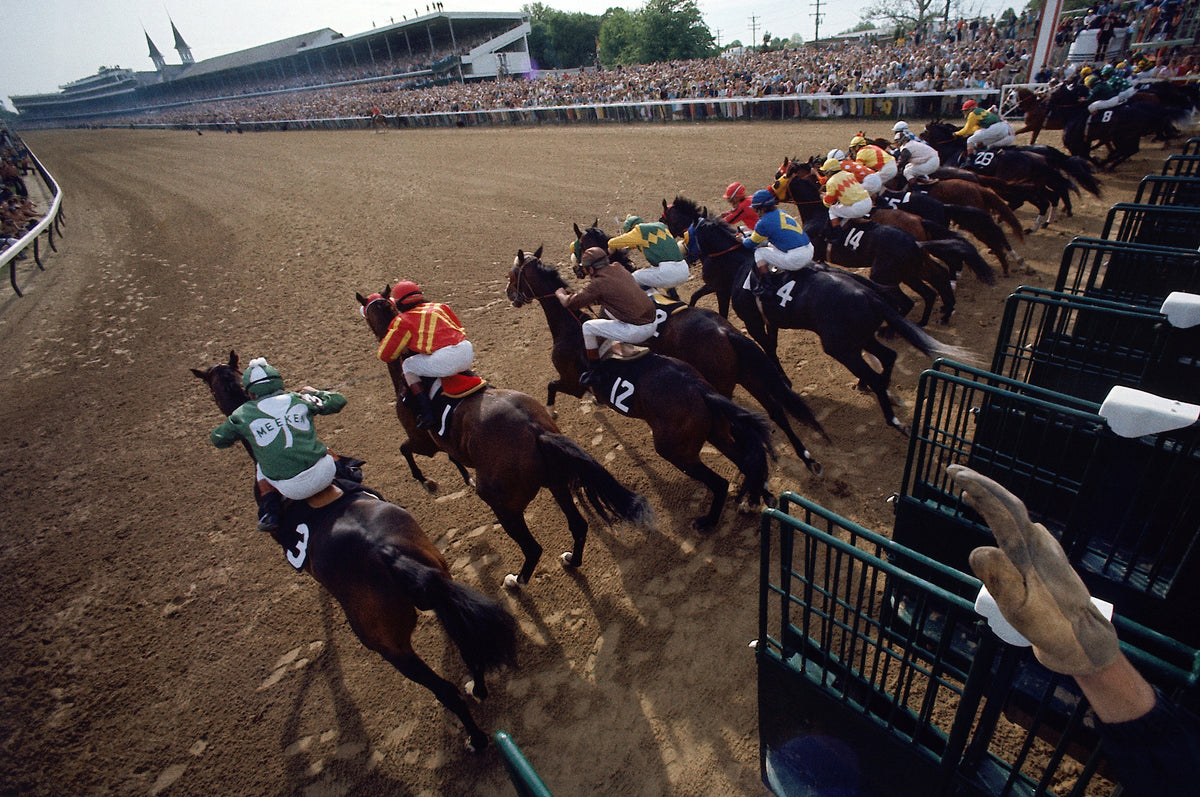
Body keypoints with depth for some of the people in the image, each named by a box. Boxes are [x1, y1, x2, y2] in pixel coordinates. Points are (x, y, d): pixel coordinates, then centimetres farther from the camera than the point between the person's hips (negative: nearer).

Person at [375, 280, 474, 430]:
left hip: (444, 360, -6)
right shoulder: (440, 307, 26)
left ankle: (426, 414, 8)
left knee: (408, 366, 18)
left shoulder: (403, 320, 13)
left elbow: (385, 355, 16)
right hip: (467, 352, 6)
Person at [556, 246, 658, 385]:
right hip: (653, 323, 8)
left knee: (588, 326, 5)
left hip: (636, 331, -8)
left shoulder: (598, 283, -8)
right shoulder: (621, 271, 13)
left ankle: (593, 371, 13)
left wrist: (560, 294, 22)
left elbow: (570, 303, -1)